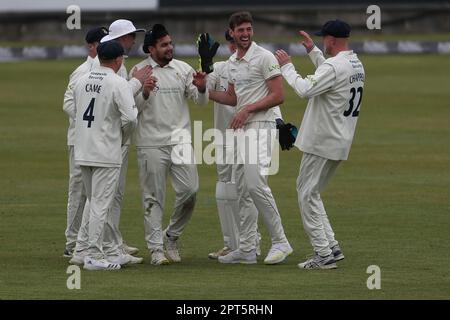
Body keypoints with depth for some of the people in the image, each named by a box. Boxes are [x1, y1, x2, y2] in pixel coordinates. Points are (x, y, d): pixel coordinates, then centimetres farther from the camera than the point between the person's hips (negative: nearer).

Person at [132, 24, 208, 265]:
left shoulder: (183, 69, 9)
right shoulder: (139, 71, 0)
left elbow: (200, 101, 6)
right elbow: (132, 108, -3)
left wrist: (201, 87, -15)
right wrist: (145, 93, -22)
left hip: (180, 139, 3)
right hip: (151, 143, -3)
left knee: (189, 189, -5)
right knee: (153, 197, -1)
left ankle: (171, 236, 15)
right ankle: (156, 248, 3)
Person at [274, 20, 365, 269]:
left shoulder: (334, 66, -20)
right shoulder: (356, 65, 12)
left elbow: (305, 89, -28)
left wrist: (287, 66, -15)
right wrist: (312, 51, 32)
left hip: (322, 143, -10)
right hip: (340, 143, 10)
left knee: (307, 195, -3)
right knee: (309, 192, 18)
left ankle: (324, 254, -6)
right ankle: (331, 247, 14)